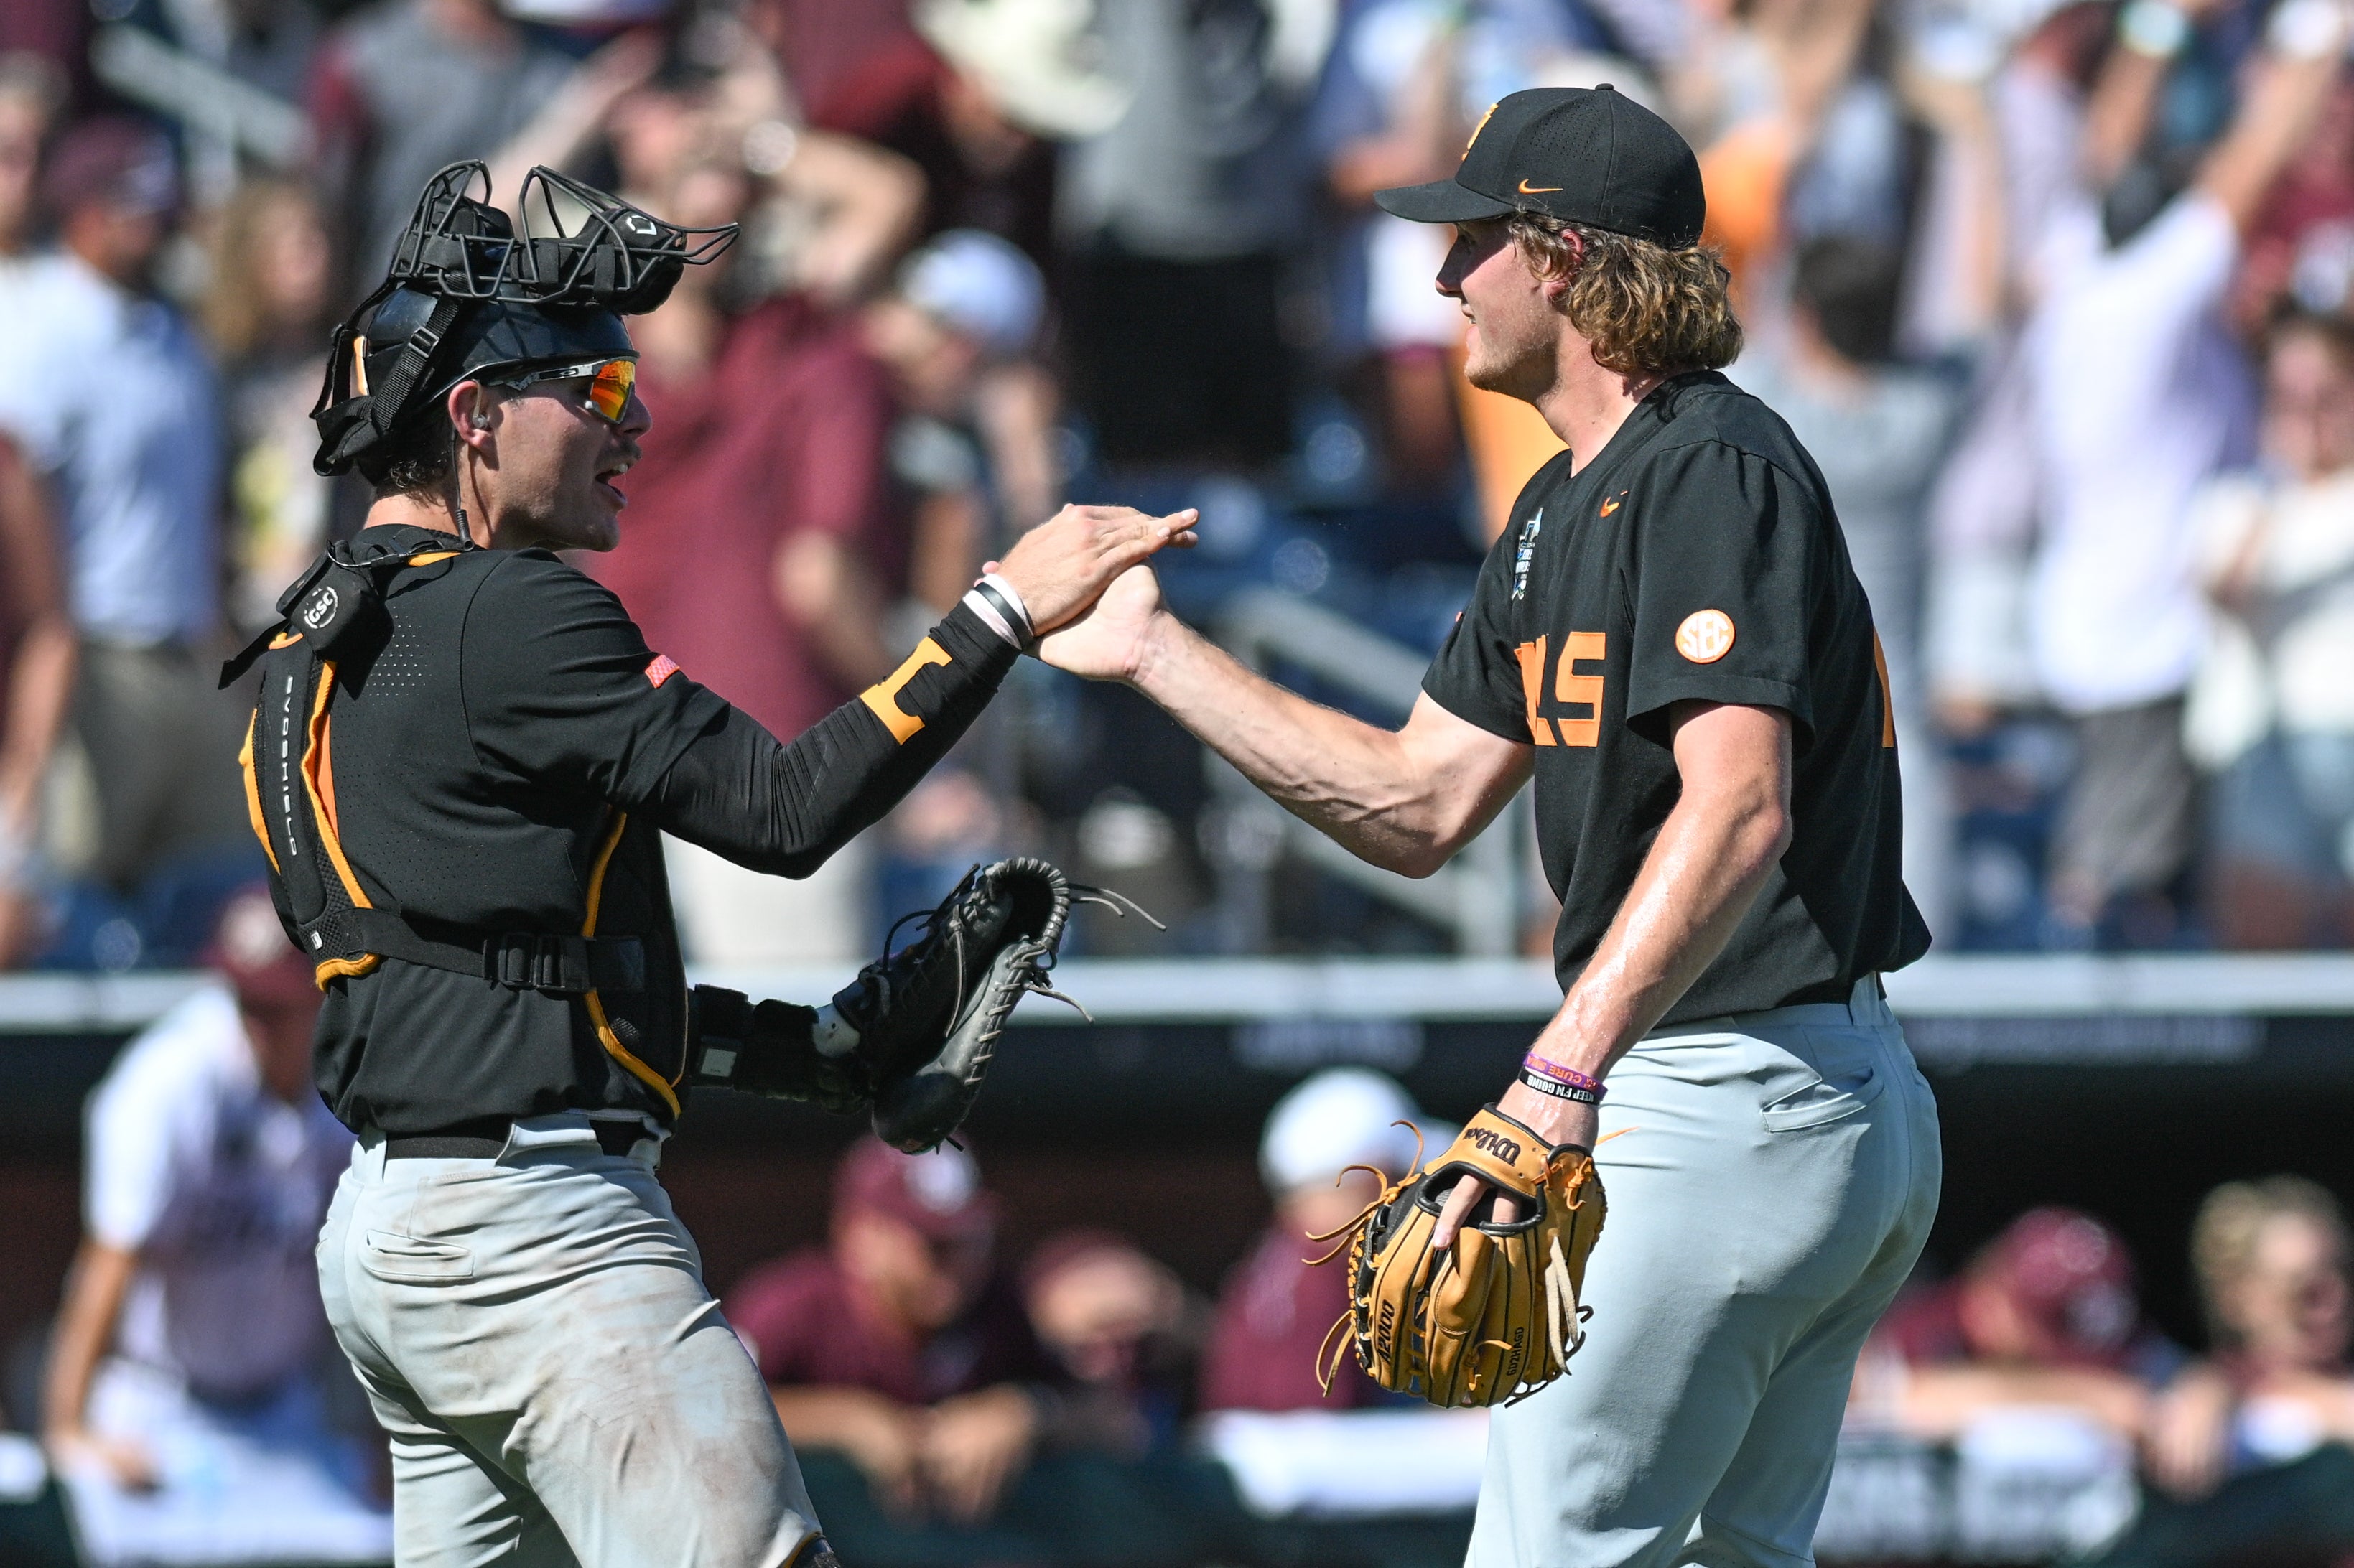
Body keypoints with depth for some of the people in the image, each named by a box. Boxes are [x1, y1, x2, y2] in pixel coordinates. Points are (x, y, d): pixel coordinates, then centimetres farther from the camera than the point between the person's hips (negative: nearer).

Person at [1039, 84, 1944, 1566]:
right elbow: (1419, 805, 22)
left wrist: (1561, 1079, -37)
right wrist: (1154, 650, 22)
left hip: (1733, 1109, -11)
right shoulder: (1567, 507, 18)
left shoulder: (1712, 468, -15)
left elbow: (1739, 809, -28)